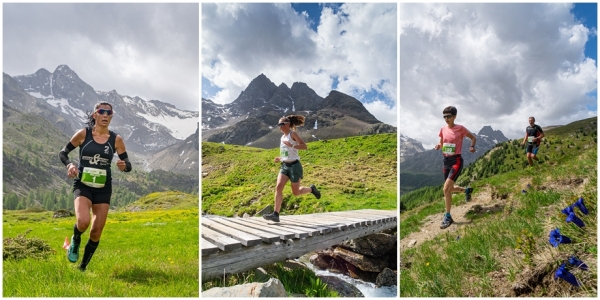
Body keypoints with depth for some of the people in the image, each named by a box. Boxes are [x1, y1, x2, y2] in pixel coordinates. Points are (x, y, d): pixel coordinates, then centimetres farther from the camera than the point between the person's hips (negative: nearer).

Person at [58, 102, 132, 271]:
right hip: (83, 185, -2)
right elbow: (62, 153, 6)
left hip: (103, 188, 2)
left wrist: (124, 165, -22)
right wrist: (69, 165, -14)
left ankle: (83, 267, 26)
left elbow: (128, 166, 2)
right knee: (83, 222, -26)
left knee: (97, 231, 4)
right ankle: (75, 240, 12)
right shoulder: (83, 134, -3)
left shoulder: (116, 139, -1)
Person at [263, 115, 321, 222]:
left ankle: (311, 189, 32)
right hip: (284, 166, 6)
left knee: (295, 192, 3)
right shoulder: (283, 137, 15)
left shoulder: (293, 134, -7)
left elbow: (304, 146, -18)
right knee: (278, 187, -12)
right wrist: (280, 158, 9)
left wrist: (292, 145, -31)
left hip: (294, 165, -6)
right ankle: (276, 214, -14)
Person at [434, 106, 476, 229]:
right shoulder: (443, 129, 5)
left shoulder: (460, 128, -8)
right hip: (446, 161, 7)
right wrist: (438, 146, -6)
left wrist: (472, 147, -13)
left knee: (446, 188, -19)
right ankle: (467, 190, 50)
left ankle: (448, 217, -8)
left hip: (456, 161, -6)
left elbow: (473, 137, 6)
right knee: (450, 189, 18)